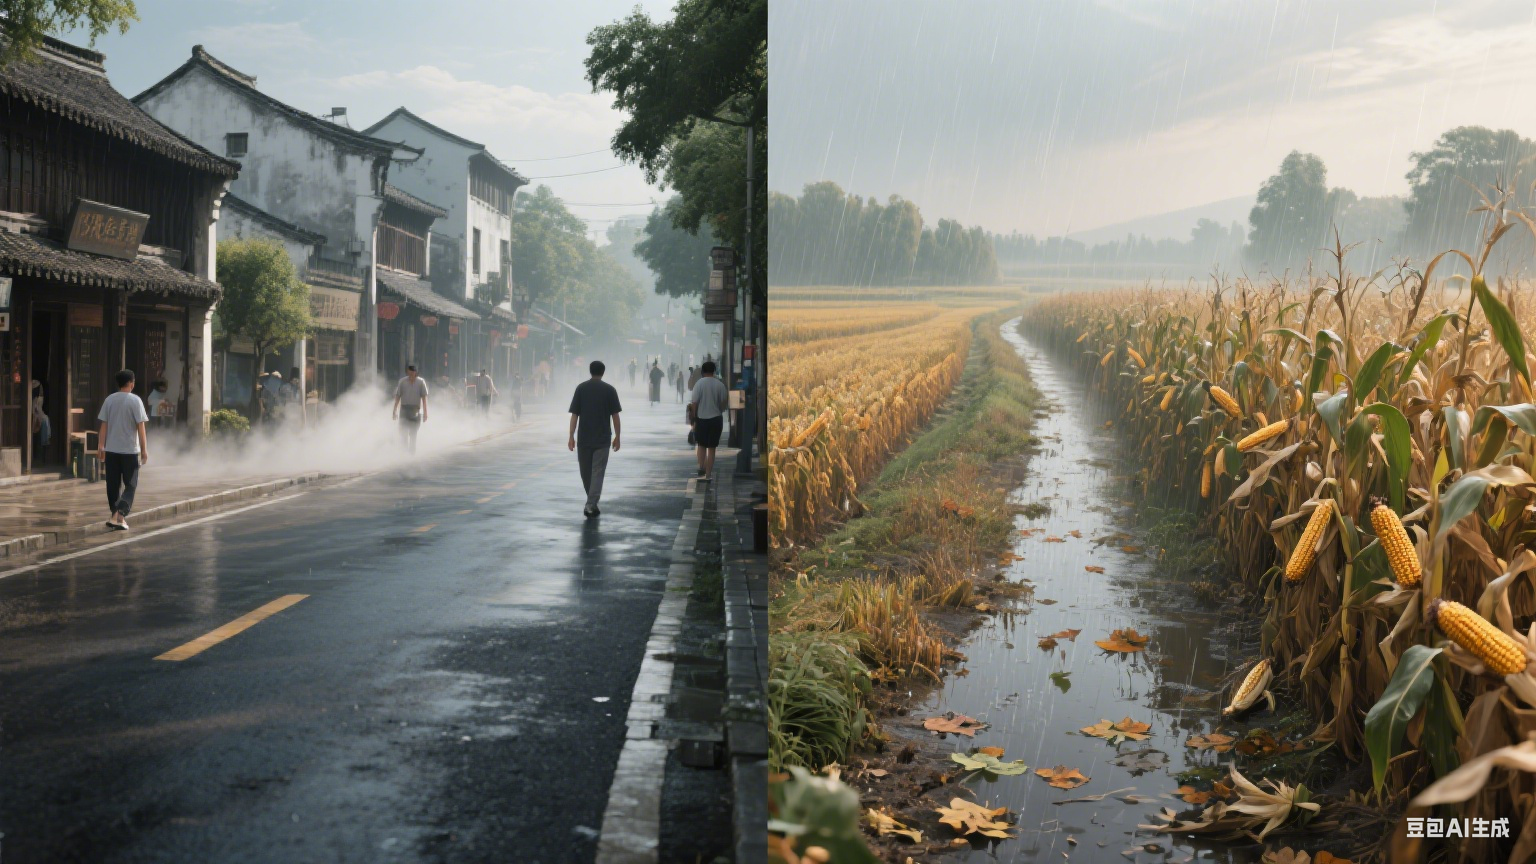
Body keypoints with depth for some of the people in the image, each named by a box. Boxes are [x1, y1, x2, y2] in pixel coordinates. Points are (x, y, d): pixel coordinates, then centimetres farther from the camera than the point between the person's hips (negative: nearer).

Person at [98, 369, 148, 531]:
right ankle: (119, 517, -13)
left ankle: (116, 517, 19)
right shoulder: (135, 401, -8)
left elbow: (104, 425, 5)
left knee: (113, 485, 12)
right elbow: (140, 427, -10)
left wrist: (100, 446, 10)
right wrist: (144, 450, -6)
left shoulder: (109, 400, 4)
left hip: (111, 450, 4)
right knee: (130, 486, 3)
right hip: (130, 450, -4)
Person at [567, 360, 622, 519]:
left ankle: (591, 503, 27)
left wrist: (571, 437, 1)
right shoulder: (609, 389, -1)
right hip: (602, 439, -1)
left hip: (583, 438, 1)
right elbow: (615, 415, -2)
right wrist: (617, 437, 7)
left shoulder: (581, 388, 1)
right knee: (597, 472, -2)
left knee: (586, 472, 14)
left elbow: (574, 414, -2)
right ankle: (591, 505, -12)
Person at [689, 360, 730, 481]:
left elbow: (694, 403, -9)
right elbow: (724, 403, 1)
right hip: (716, 418, 1)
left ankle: (701, 468, 2)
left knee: (701, 445, 17)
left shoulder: (699, 383, -7)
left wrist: (694, 418, 1)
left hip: (701, 418, -1)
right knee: (711, 448, 7)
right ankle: (707, 474, 7)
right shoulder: (720, 384, -2)